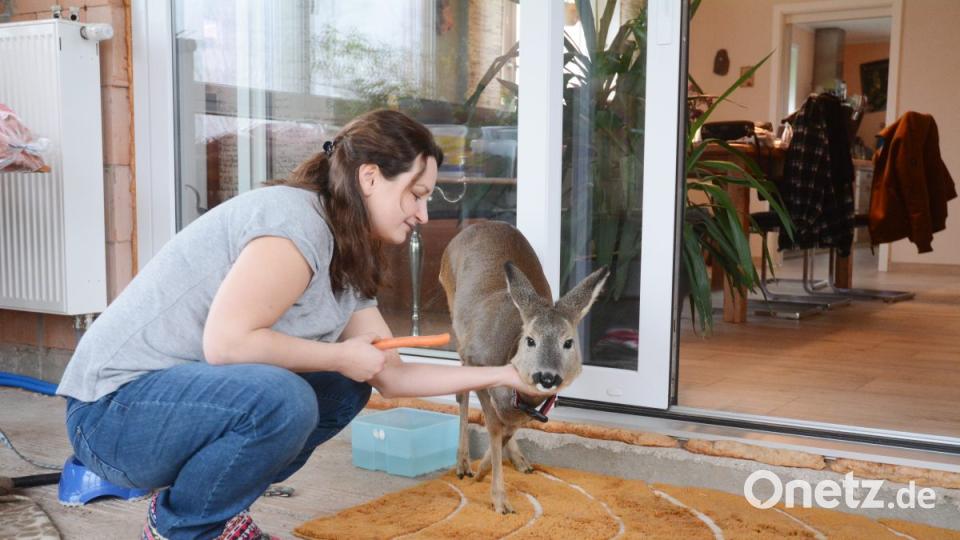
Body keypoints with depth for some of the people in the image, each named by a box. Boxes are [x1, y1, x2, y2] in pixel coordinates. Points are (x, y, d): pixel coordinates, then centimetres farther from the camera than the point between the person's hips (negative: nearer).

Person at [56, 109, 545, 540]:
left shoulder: (348, 263, 9)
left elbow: (391, 376, 11)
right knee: (282, 398, -32)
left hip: (185, 391, 9)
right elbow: (225, 342, -28)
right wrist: (341, 356, -17)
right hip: (115, 409, -9)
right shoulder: (294, 220, -20)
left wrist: (500, 375, 9)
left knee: (345, 389, 8)